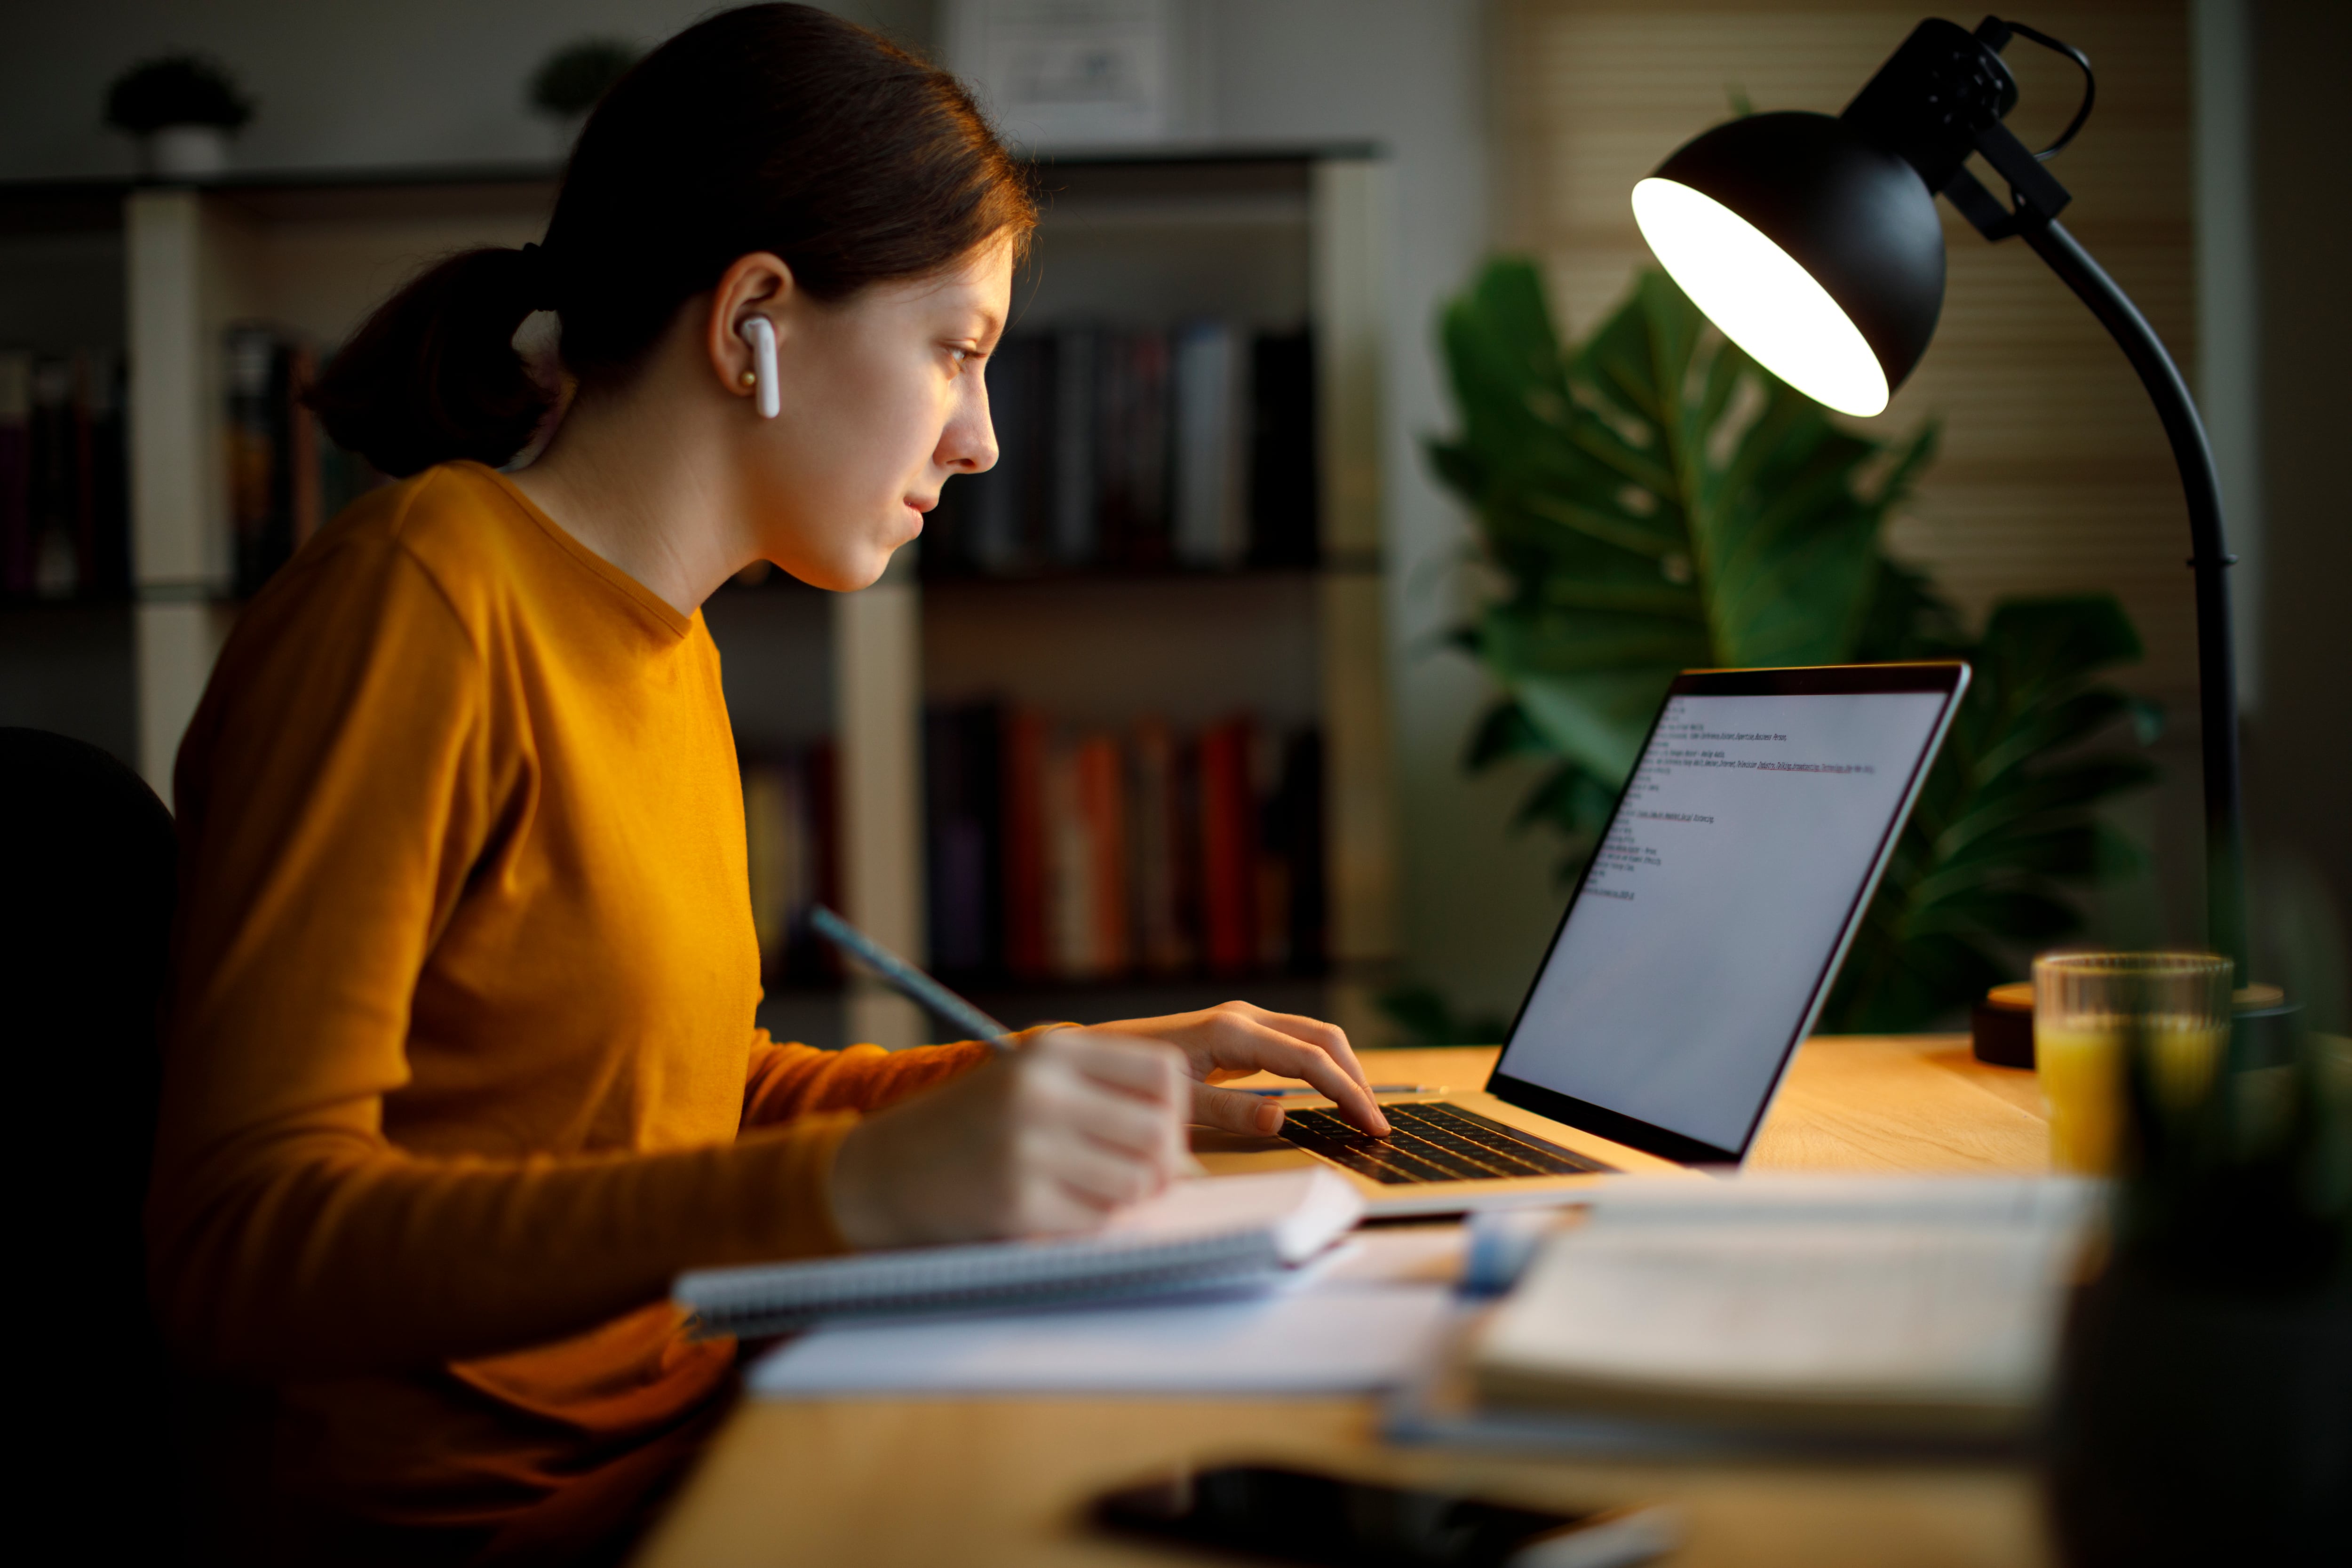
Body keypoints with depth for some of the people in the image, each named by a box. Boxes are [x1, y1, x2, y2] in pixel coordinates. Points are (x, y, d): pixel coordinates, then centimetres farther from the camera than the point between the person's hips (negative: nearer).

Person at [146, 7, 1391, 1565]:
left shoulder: (667, 653, 12)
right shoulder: (413, 604, -15)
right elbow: (243, 1244, -23)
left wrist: (1062, 1079, 10)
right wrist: (851, 1186, -33)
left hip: (676, 1441, 8)